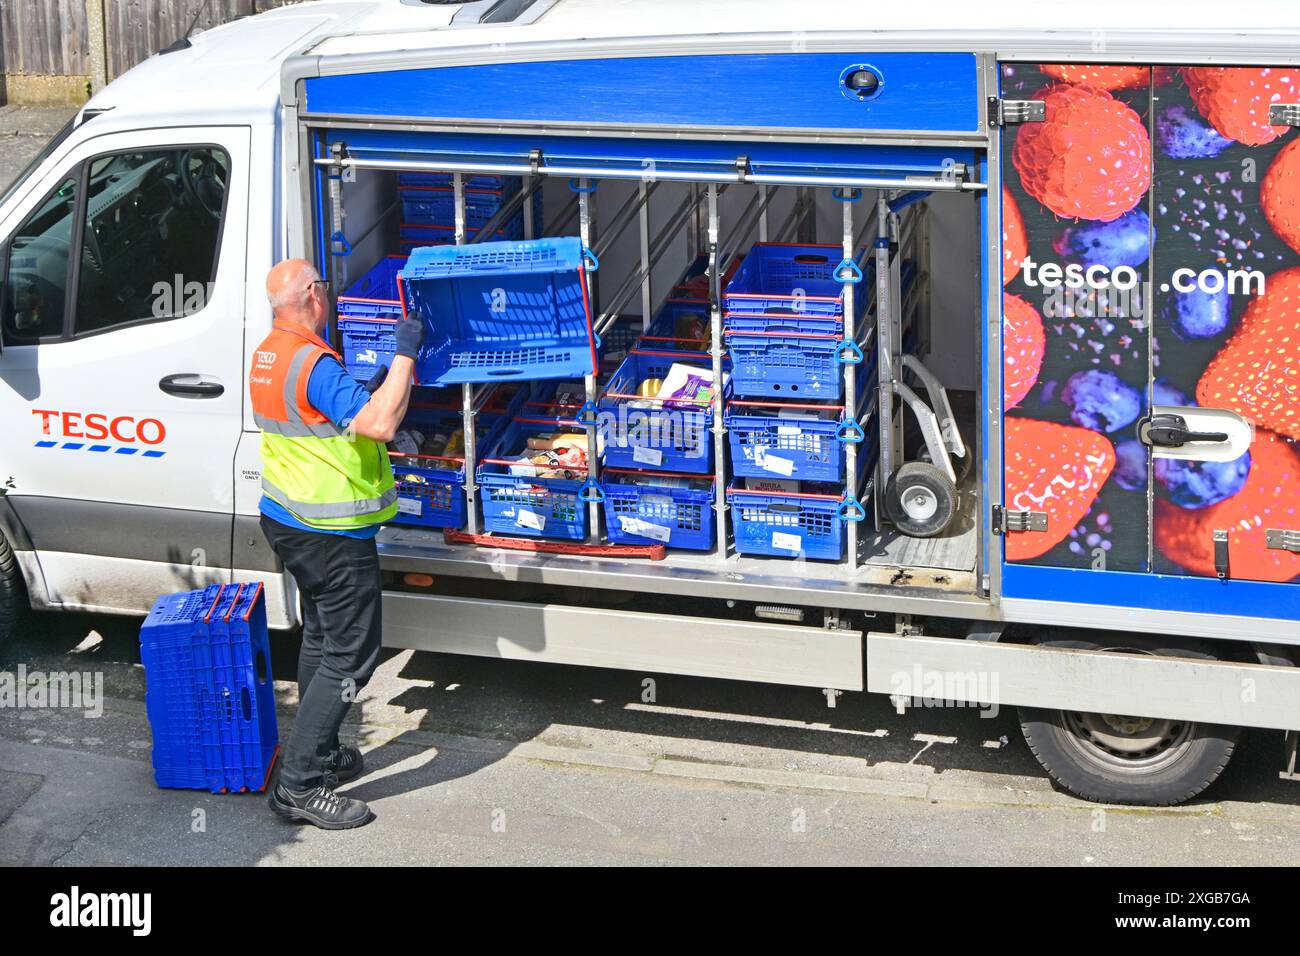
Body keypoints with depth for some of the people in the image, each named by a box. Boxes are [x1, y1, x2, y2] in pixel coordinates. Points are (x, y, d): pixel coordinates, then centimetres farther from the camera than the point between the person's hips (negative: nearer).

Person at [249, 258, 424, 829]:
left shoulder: (268, 354, 7)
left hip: (285, 519, 10)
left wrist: (372, 389, 17)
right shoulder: (314, 364, -25)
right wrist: (405, 355, -26)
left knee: (321, 638, 23)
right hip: (330, 532, -10)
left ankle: (318, 755, 33)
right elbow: (379, 424, -34)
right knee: (351, 653, -5)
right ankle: (299, 786, -5)